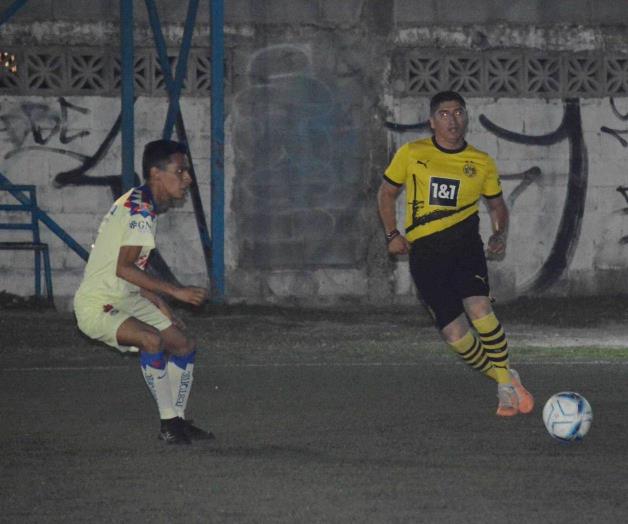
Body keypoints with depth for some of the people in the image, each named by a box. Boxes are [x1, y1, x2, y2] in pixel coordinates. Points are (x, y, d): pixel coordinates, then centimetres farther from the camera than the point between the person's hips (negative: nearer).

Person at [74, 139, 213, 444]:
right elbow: (123, 269, -29)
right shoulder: (139, 209, -20)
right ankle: (169, 422, -23)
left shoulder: (145, 206, 11)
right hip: (97, 305, -11)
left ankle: (176, 421, 21)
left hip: (126, 300, 11)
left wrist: (162, 308, 18)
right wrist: (176, 292, -28)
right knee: (153, 340, -32)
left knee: (184, 345, 11)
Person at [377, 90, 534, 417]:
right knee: (454, 334, -9)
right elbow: (387, 193, 16)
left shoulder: (481, 163, 6)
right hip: (424, 252, 0)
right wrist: (392, 235, 4)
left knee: (479, 309, -26)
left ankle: (507, 381, -8)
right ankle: (503, 382, 12)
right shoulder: (411, 154, 3)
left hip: (464, 242, 0)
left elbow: (496, 204, 20)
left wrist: (500, 235, 1)